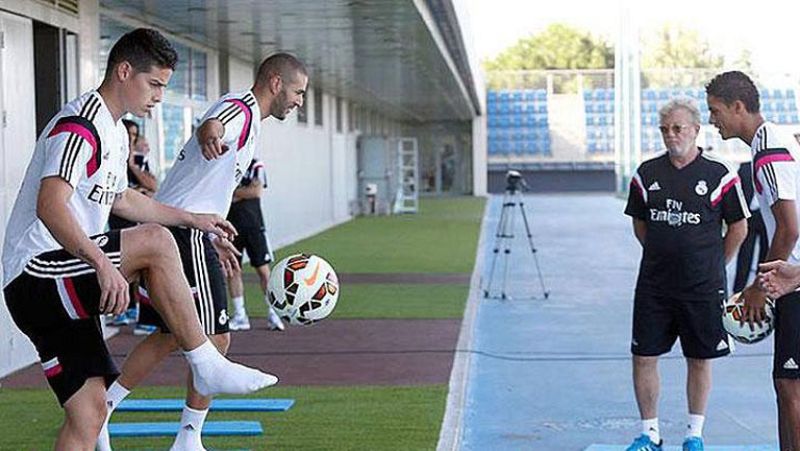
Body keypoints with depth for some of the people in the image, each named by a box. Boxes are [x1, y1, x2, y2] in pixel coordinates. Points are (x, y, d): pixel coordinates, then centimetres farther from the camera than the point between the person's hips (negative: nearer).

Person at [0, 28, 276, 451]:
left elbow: (120, 199, 37)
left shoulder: (115, 132, 19)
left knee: (89, 410, 3)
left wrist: (194, 219, 38)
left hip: (61, 287, 10)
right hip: (36, 276, -10)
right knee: (155, 242, -24)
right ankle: (207, 366, -17)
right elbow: (49, 206, -29)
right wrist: (101, 263, -40)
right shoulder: (80, 126, -14)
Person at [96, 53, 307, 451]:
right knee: (215, 339, -6)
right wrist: (211, 136, -62)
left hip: (170, 228, 11)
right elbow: (210, 125, -37)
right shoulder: (241, 110, -10)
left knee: (171, 336, 16)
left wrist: (215, 237, 40)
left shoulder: (244, 116, 23)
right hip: (185, 234, -11)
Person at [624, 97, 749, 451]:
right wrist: (662, 258, 12)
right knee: (644, 357, 2)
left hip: (702, 288, -2)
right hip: (654, 286, 3)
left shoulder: (719, 175, -4)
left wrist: (713, 265, 6)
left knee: (700, 360, 6)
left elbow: (738, 227, 4)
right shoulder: (646, 174, 4)